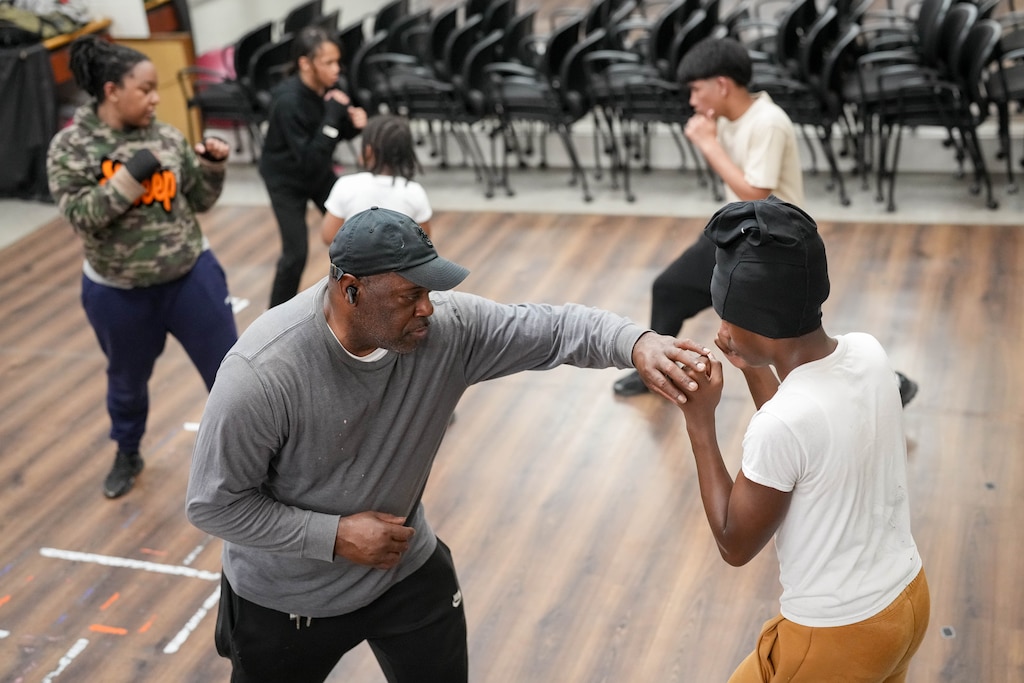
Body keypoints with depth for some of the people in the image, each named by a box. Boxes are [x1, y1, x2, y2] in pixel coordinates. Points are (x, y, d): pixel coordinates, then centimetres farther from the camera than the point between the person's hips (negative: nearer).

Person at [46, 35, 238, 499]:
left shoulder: (165, 137, -4)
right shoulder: (70, 147, -11)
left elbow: (199, 201, 3)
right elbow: (80, 217, -20)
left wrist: (213, 167, -15)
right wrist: (130, 176, -26)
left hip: (190, 276, 1)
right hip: (118, 293, -1)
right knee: (127, 381, 21)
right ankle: (127, 456, 48)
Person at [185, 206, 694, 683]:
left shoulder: (448, 327, -20)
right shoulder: (262, 373, -31)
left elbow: (556, 328, -16)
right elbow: (214, 503, -22)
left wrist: (636, 343, -36)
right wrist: (335, 536, -25)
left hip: (408, 571, 4)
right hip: (285, 599, -3)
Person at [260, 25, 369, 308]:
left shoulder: (328, 86, -14)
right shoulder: (288, 101, -34)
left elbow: (340, 133, 1)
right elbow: (308, 160, -35)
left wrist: (354, 122, -23)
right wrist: (333, 114, -38)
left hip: (320, 171, 6)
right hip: (286, 178, -6)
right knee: (296, 252, -7)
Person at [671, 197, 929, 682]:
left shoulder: (778, 424, -32)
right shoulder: (869, 353, -10)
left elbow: (736, 545, -16)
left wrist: (699, 423, -15)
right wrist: (755, 370, 3)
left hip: (836, 635, -7)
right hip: (908, 598, 7)